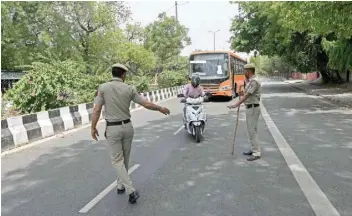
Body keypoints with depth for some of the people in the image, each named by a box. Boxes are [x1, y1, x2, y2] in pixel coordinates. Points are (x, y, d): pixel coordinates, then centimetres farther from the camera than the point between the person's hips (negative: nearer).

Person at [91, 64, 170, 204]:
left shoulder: (103, 88, -7)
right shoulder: (129, 89, -2)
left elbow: (97, 110, -11)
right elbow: (146, 104, 0)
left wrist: (93, 128, 1)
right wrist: (161, 109, 15)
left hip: (112, 129, -3)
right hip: (127, 127, 3)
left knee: (117, 160, 3)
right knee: (124, 159, 19)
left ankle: (131, 190, -5)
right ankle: (121, 185, 34)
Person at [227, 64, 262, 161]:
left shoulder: (254, 81, -17)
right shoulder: (250, 81, 15)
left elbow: (247, 95, -25)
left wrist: (236, 104, -30)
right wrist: (243, 93, 6)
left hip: (253, 108, -11)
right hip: (250, 108, 11)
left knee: (252, 130, -9)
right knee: (251, 130, 15)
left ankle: (256, 153, -4)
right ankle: (254, 149, 24)